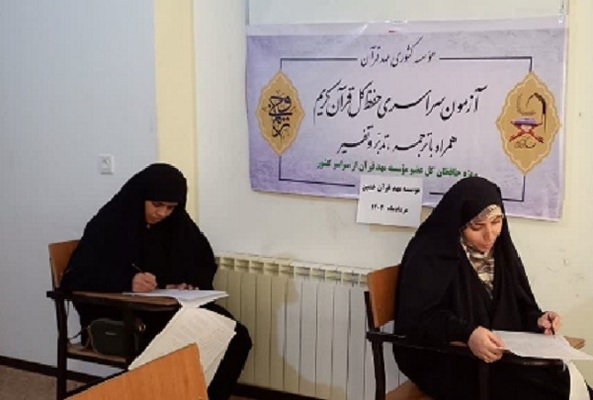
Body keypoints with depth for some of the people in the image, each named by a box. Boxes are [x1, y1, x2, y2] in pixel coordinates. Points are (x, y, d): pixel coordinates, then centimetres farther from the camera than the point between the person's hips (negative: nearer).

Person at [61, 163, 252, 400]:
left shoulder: (179, 223, 6)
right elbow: (75, 278, -16)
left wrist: (189, 283, -7)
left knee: (236, 336, -17)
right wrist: (127, 282, -31)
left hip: (171, 307, 6)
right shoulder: (109, 224, -10)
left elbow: (205, 263, 17)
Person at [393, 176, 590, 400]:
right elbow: (417, 318, -20)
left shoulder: (501, 251, 10)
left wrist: (537, 320, -6)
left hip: (500, 354, 7)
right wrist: (466, 334, -35)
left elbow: (519, 308, 16)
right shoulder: (429, 255, -11)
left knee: (564, 377, -18)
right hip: (445, 362, -6)